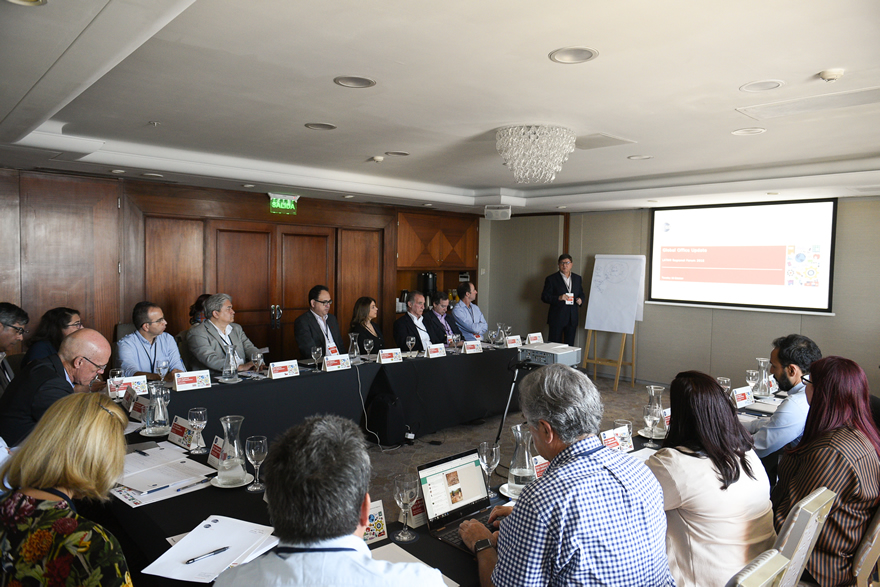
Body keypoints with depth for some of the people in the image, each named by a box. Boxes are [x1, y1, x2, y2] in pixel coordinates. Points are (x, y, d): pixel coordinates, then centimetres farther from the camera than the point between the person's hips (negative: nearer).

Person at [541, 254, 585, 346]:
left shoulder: (577, 278, 12)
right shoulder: (551, 279, -2)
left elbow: (581, 293, 21)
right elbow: (544, 297, -6)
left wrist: (581, 299, -3)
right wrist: (558, 298, -22)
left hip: (572, 318, 4)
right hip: (557, 318, -4)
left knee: (570, 345, 8)